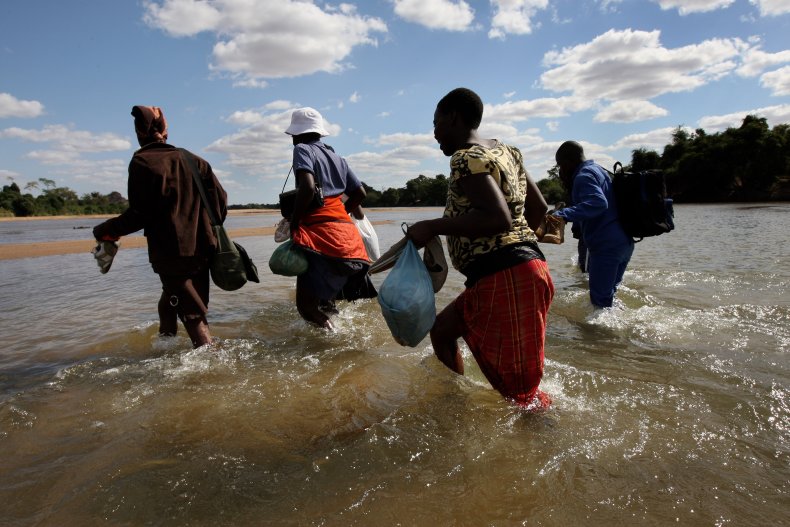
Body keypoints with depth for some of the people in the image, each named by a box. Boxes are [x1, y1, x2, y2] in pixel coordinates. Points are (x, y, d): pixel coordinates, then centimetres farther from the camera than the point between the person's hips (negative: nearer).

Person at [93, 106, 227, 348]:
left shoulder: (142, 162, -8)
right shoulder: (191, 159, 9)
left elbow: (139, 215, -13)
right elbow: (220, 199, 5)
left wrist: (105, 230, 2)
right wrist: (209, 231, 19)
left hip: (170, 254, -6)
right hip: (200, 250, 6)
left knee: (193, 314, -2)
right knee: (168, 304, 20)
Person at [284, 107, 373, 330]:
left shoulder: (302, 149, 0)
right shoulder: (336, 157, 22)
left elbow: (307, 188, -18)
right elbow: (360, 193, 20)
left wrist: (293, 223, -9)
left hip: (320, 233, -8)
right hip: (346, 232, 8)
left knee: (307, 303, -5)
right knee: (324, 301, 20)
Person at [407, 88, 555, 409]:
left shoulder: (466, 158, -12)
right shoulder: (505, 151, 16)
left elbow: (498, 218, -26)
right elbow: (538, 207, 19)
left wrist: (432, 227, -17)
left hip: (504, 280, -10)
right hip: (522, 266, 11)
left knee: (517, 389, 0)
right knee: (442, 328, 25)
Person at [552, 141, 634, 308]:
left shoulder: (584, 176, -12)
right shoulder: (597, 169, 19)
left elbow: (598, 203, -30)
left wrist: (564, 214, -38)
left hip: (606, 245, -10)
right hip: (624, 242, 10)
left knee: (600, 300, -4)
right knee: (608, 294, 21)